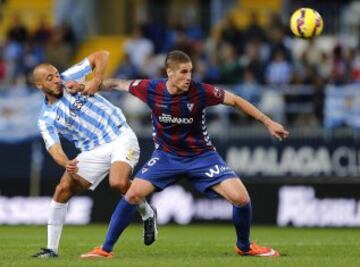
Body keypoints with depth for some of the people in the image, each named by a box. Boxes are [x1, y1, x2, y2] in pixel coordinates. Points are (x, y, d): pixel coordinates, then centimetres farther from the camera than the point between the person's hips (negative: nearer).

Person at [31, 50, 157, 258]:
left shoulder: (70, 78, 0)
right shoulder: (46, 120, 2)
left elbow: (102, 56, 2)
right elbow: (54, 149, -11)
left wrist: (94, 83, -11)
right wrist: (66, 164, -33)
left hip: (120, 137, -3)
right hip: (93, 151, 3)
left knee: (118, 183, -29)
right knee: (62, 190, -11)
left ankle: (147, 214, 1)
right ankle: (52, 248, -1)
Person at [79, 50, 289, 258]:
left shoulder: (200, 92, -21)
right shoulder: (152, 89, -18)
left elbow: (235, 101, -10)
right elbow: (119, 84, 0)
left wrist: (268, 122, -9)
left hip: (201, 155, -1)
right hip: (167, 155, 1)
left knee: (240, 198, -15)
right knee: (134, 193, -16)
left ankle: (244, 247, 13)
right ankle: (106, 249, -1)